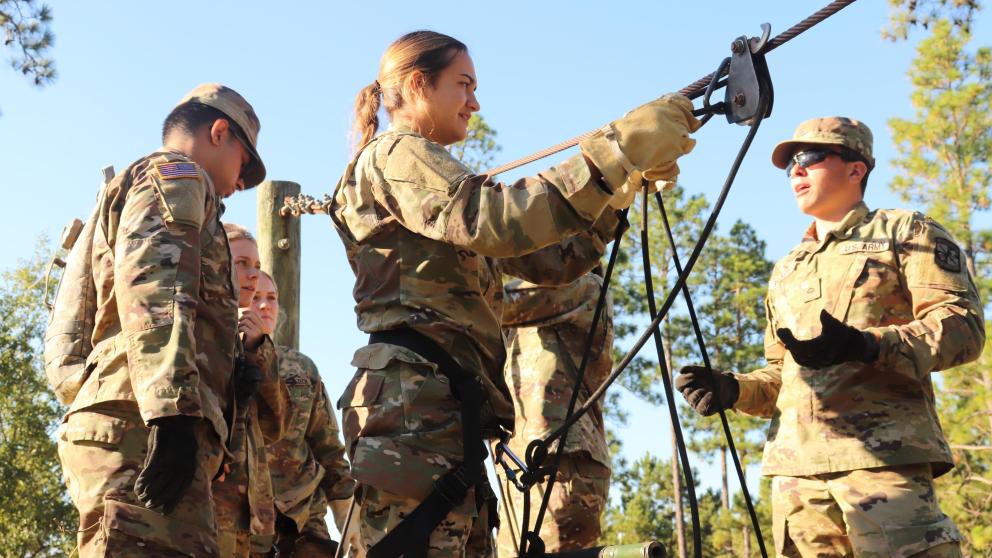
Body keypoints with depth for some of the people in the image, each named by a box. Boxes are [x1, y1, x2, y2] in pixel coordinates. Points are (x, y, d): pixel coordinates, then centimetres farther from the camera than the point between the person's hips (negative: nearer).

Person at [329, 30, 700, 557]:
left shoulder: (433, 174, 29)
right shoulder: (395, 156, 0)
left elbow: (551, 261, 22)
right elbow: (497, 221, -21)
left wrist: (625, 185, 12)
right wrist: (616, 148, -19)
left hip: (444, 408, 10)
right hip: (414, 400, -10)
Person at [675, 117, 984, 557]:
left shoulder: (905, 233, 10)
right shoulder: (786, 271, 29)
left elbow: (962, 323, -5)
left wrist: (866, 345, -21)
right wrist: (733, 389, 8)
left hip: (884, 454, -6)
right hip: (797, 466, 6)